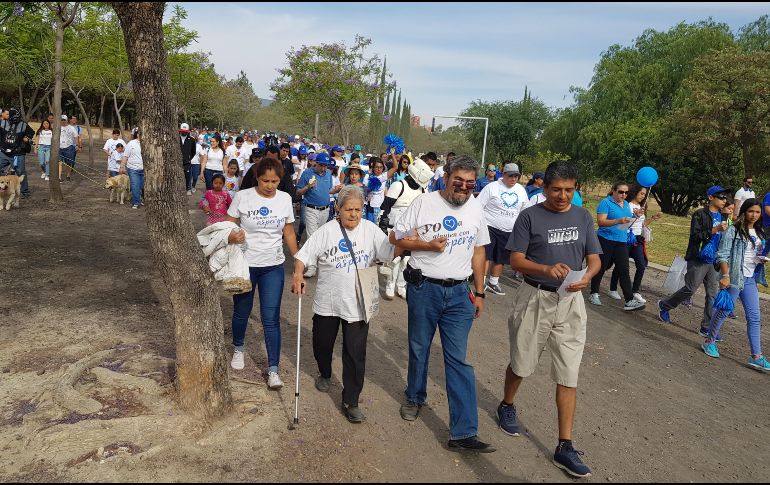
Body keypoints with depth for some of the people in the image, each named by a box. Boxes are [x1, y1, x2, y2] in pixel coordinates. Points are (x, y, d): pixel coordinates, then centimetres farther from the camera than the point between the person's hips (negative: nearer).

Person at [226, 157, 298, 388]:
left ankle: (273, 369, 7)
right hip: (245, 264, 0)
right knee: (241, 312, 17)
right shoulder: (242, 197, -10)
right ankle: (238, 349, 46)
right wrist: (232, 237, -28)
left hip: (273, 267, 1)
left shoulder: (285, 199, -2)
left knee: (271, 318, -2)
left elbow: (289, 233, 7)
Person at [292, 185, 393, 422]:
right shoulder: (327, 231, -5)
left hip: (357, 303, -1)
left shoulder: (370, 230, -2)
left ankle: (351, 401, 12)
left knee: (355, 354, 0)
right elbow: (303, 255, -5)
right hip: (327, 302, 1)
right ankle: (324, 374, 52)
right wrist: (298, 275, -22)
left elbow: (389, 253, -6)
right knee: (322, 343, 20)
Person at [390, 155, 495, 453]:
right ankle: (415, 397, 41)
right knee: (419, 348, 14)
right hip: (423, 288, -1)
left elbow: (478, 252, 12)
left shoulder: (475, 208, 6)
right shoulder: (424, 203, -5)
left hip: (458, 293, 2)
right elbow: (396, 238, -3)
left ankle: (463, 432, -1)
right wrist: (428, 245, -17)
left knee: (458, 359, -2)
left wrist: (479, 292, 10)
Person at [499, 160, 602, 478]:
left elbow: (594, 259, 6)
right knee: (521, 363, 13)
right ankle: (507, 406, 43)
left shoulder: (583, 216, 5)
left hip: (571, 302, 3)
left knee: (568, 376, 1)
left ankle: (565, 448, 9)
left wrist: (586, 277, -17)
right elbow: (516, 260, -9)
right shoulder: (529, 216, -6)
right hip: (535, 299, -2)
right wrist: (547, 269, -27)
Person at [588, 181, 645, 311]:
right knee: (601, 268, 5)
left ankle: (630, 301, -5)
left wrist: (635, 215, 3)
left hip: (621, 242, 6)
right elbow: (600, 222, -17)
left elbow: (628, 221, 23)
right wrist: (618, 221, -30)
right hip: (606, 240, -5)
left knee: (624, 271, -1)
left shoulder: (626, 204, 15)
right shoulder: (606, 202, -8)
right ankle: (594, 294, 21)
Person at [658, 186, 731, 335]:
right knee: (690, 289, -4)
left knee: (712, 294, 4)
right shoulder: (700, 214, -8)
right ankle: (664, 305, 19)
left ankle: (707, 328, 11)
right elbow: (695, 236, -17)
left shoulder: (722, 216, 12)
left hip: (714, 261, 7)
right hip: (698, 260, -6)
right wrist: (714, 230, -23)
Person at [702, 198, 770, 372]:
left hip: (750, 279, 6)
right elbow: (723, 255, -13)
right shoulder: (733, 231, -8)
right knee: (724, 311, 3)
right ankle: (710, 341, 23)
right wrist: (725, 276, -23)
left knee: (754, 317, 3)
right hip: (734, 277, -6)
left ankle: (756, 356, 6)